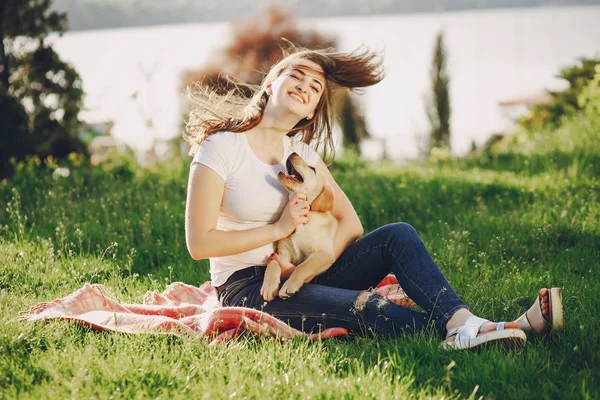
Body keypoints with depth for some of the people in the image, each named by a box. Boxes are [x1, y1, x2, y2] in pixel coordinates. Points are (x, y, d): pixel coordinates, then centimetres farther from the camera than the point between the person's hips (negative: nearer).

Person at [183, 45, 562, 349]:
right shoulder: (222, 147, -11)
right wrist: (278, 229, -16)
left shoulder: (302, 152, 9)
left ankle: (461, 321, -37)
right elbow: (199, 243, -17)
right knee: (366, 308, -33)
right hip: (247, 288, -6)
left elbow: (350, 223, 4)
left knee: (398, 235, -15)